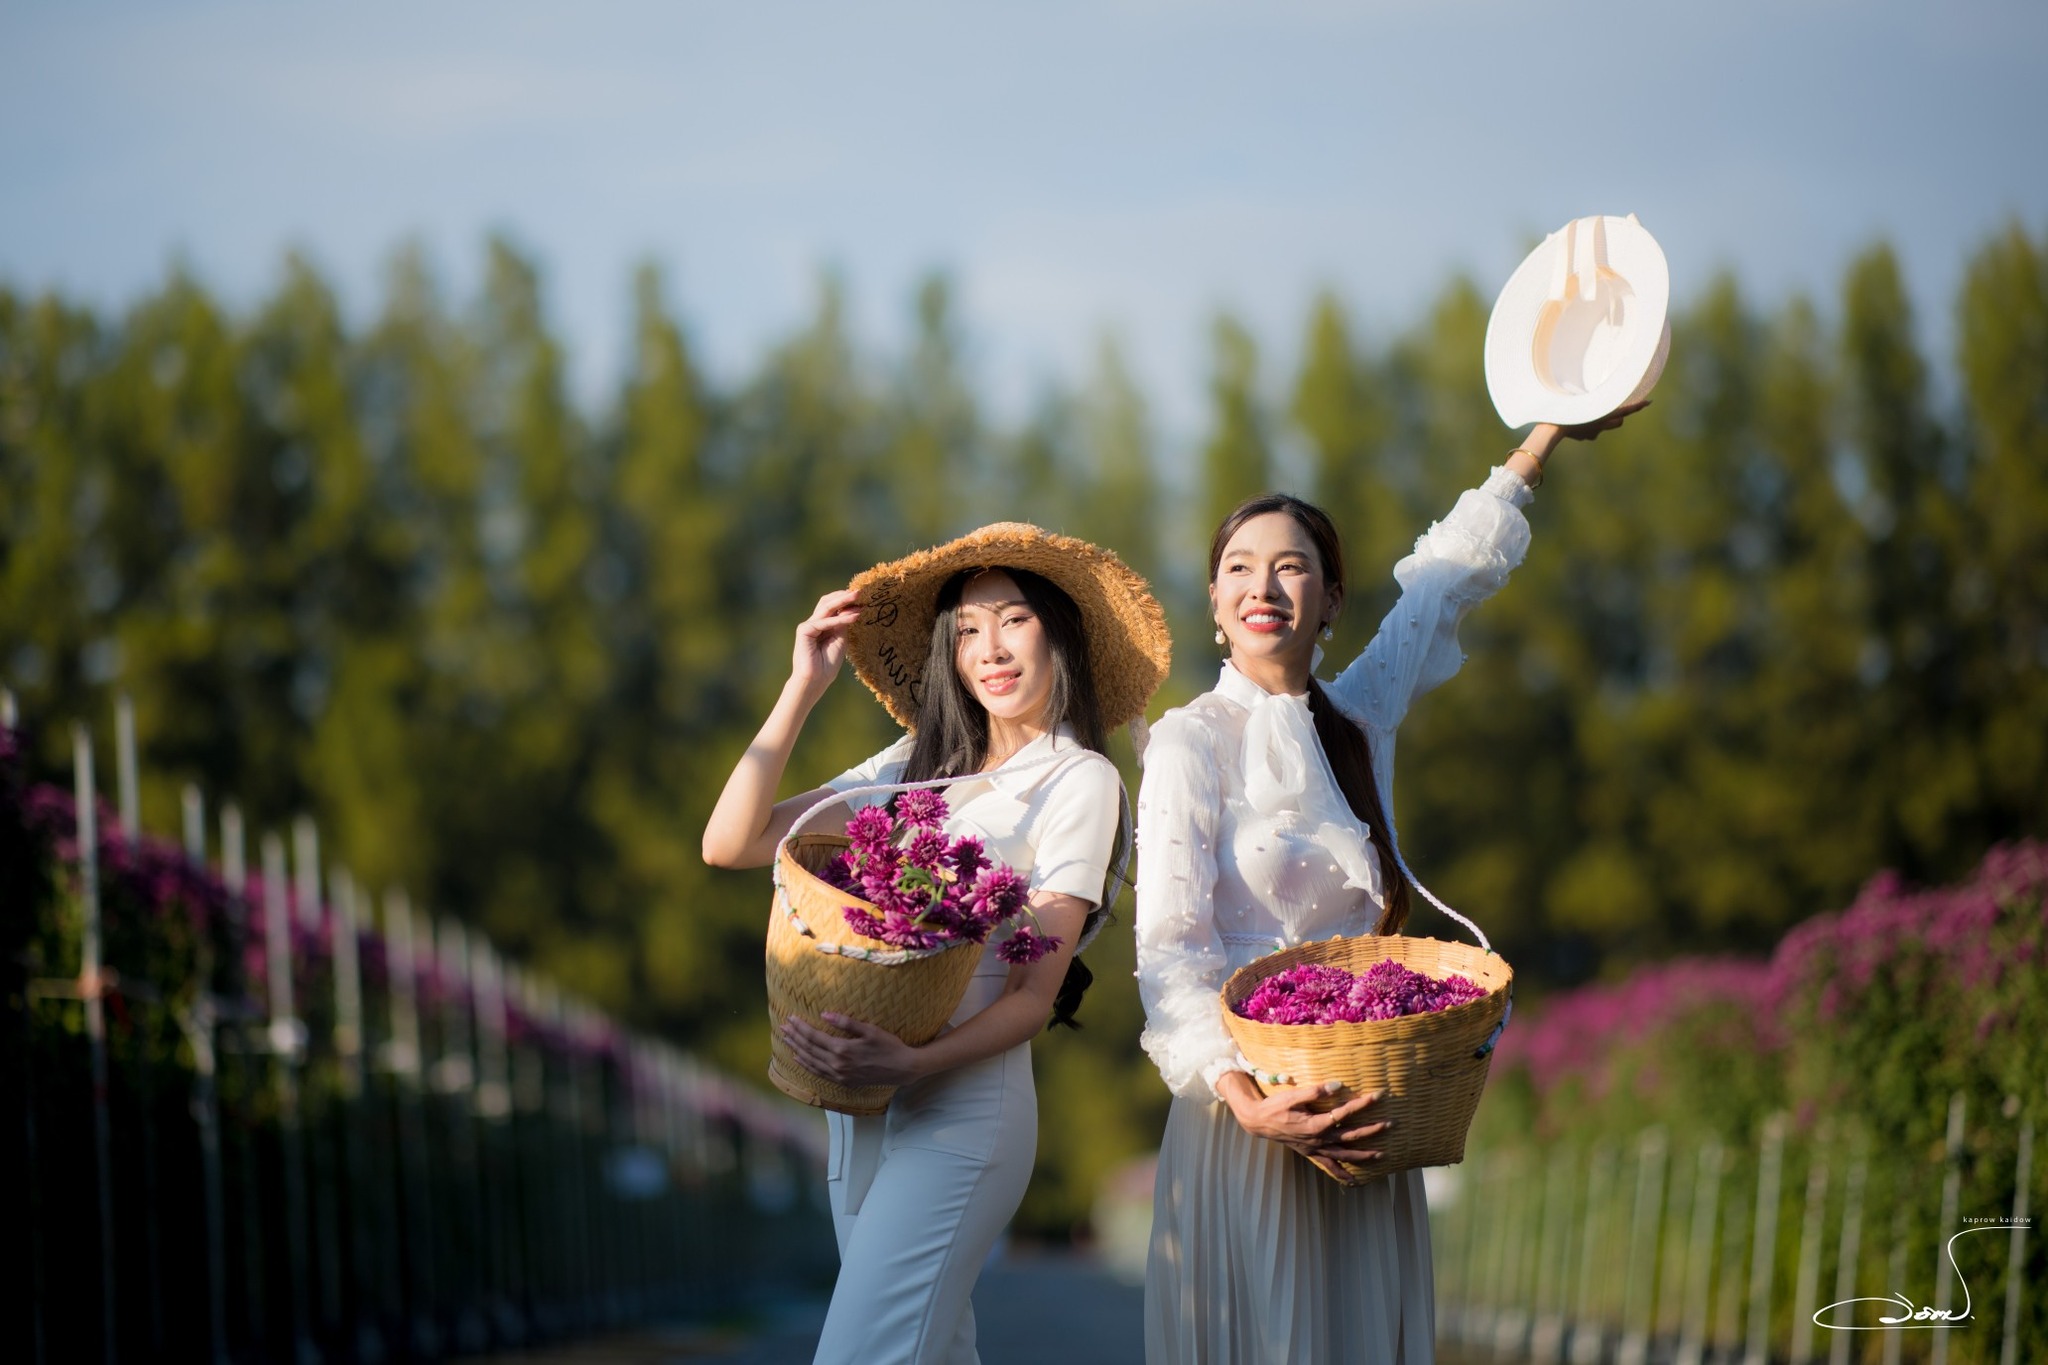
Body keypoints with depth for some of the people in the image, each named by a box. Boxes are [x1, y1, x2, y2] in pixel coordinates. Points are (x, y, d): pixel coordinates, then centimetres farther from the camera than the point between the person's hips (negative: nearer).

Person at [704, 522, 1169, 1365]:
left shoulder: (1079, 781, -4)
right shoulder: (917, 764, 12)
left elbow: (1036, 994, -9)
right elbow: (730, 845, 7)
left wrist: (915, 1063, -25)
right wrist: (804, 688, 2)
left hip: (963, 1100, -7)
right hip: (858, 1103, 7)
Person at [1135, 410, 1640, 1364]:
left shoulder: (1358, 719, 8)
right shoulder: (1192, 741, -7)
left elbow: (1446, 578, 24)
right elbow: (1169, 945, -13)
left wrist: (1546, 437, 33)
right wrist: (1242, 1096, -27)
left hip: (1366, 1104, 5)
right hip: (1249, 1108, -5)